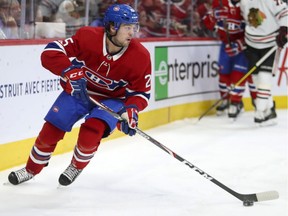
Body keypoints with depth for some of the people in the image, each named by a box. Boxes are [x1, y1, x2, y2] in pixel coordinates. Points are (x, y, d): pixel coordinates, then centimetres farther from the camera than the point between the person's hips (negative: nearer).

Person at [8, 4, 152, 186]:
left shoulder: (140, 56, -23)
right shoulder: (88, 37, -26)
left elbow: (141, 92, -11)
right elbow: (51, 52, -24)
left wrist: (131, 109, -31)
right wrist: (71, 72, -39)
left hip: (113, 99, -1)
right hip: (79, 91, 1)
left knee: (91, 132, -26)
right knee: (51, 130, -2)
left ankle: (77, 167, 7)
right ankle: (31, 170, 26)